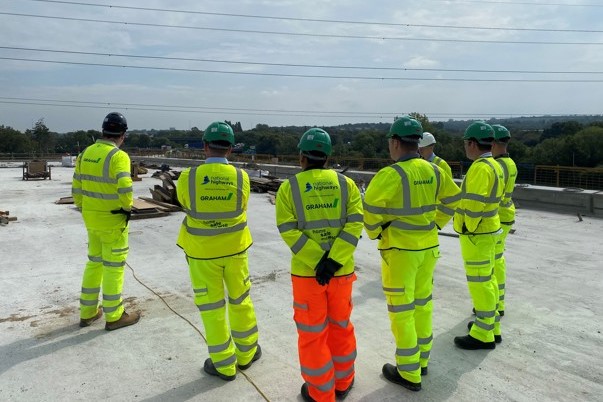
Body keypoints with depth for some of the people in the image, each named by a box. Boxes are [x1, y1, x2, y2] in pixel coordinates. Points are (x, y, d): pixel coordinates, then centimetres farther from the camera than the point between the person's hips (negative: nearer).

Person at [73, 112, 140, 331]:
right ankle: (114, 316, 16)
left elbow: (76, 188, 8)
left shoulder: (85, 153, 5)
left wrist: (84, 210, 19)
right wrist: (127, 207, -11)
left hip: (91, 218, 7)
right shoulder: (118, 156, -18)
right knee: (114, 266, 5)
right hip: (113, 220, -7)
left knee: (94, 262, 20)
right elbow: (124, 188, -30)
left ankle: (87, 312, 30)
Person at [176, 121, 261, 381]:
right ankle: (246, 353, 35)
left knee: (211, 306, 11)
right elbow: (240, 209, 2)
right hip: (235, 249, 2)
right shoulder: (241, 177, -12)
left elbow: (185, 206, 3)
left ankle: (224, 364, 24)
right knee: (240, 300, 19)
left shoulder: (188, 177, -15)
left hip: (202, 252, -1)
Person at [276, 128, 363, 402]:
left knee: (312, 333, 13)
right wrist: (333, 261, -16)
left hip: (306, 272, -2)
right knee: (341, 326, 21)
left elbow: (288, 231, -14)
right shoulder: (346, 183, 0)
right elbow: (355, 224, -11)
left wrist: (318, 262, -16)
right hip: (341, 270, 3)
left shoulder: (288, 188, -4)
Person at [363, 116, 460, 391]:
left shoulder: (390, 174, -20)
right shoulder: (433, 170, 2)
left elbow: (370, 208, -25)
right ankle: (421, 360, 36)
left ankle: (409, 373, 18)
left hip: (399, 249, -7)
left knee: (401, 309, 6)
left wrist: (374, 233, -6)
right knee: (422, 302, 19)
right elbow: (453, 198, 14)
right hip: (428, 246, 7)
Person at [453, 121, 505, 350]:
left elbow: (474, 203, -26)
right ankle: (492, 326, 31)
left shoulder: (480, 168, -21)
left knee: (479, 282, -2)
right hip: (489, 230, 10)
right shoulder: (494, 165, 11)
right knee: (488, 278, 18)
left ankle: (483, 335, 9)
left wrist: (468, 228, -15)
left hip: (476, 234, -10)